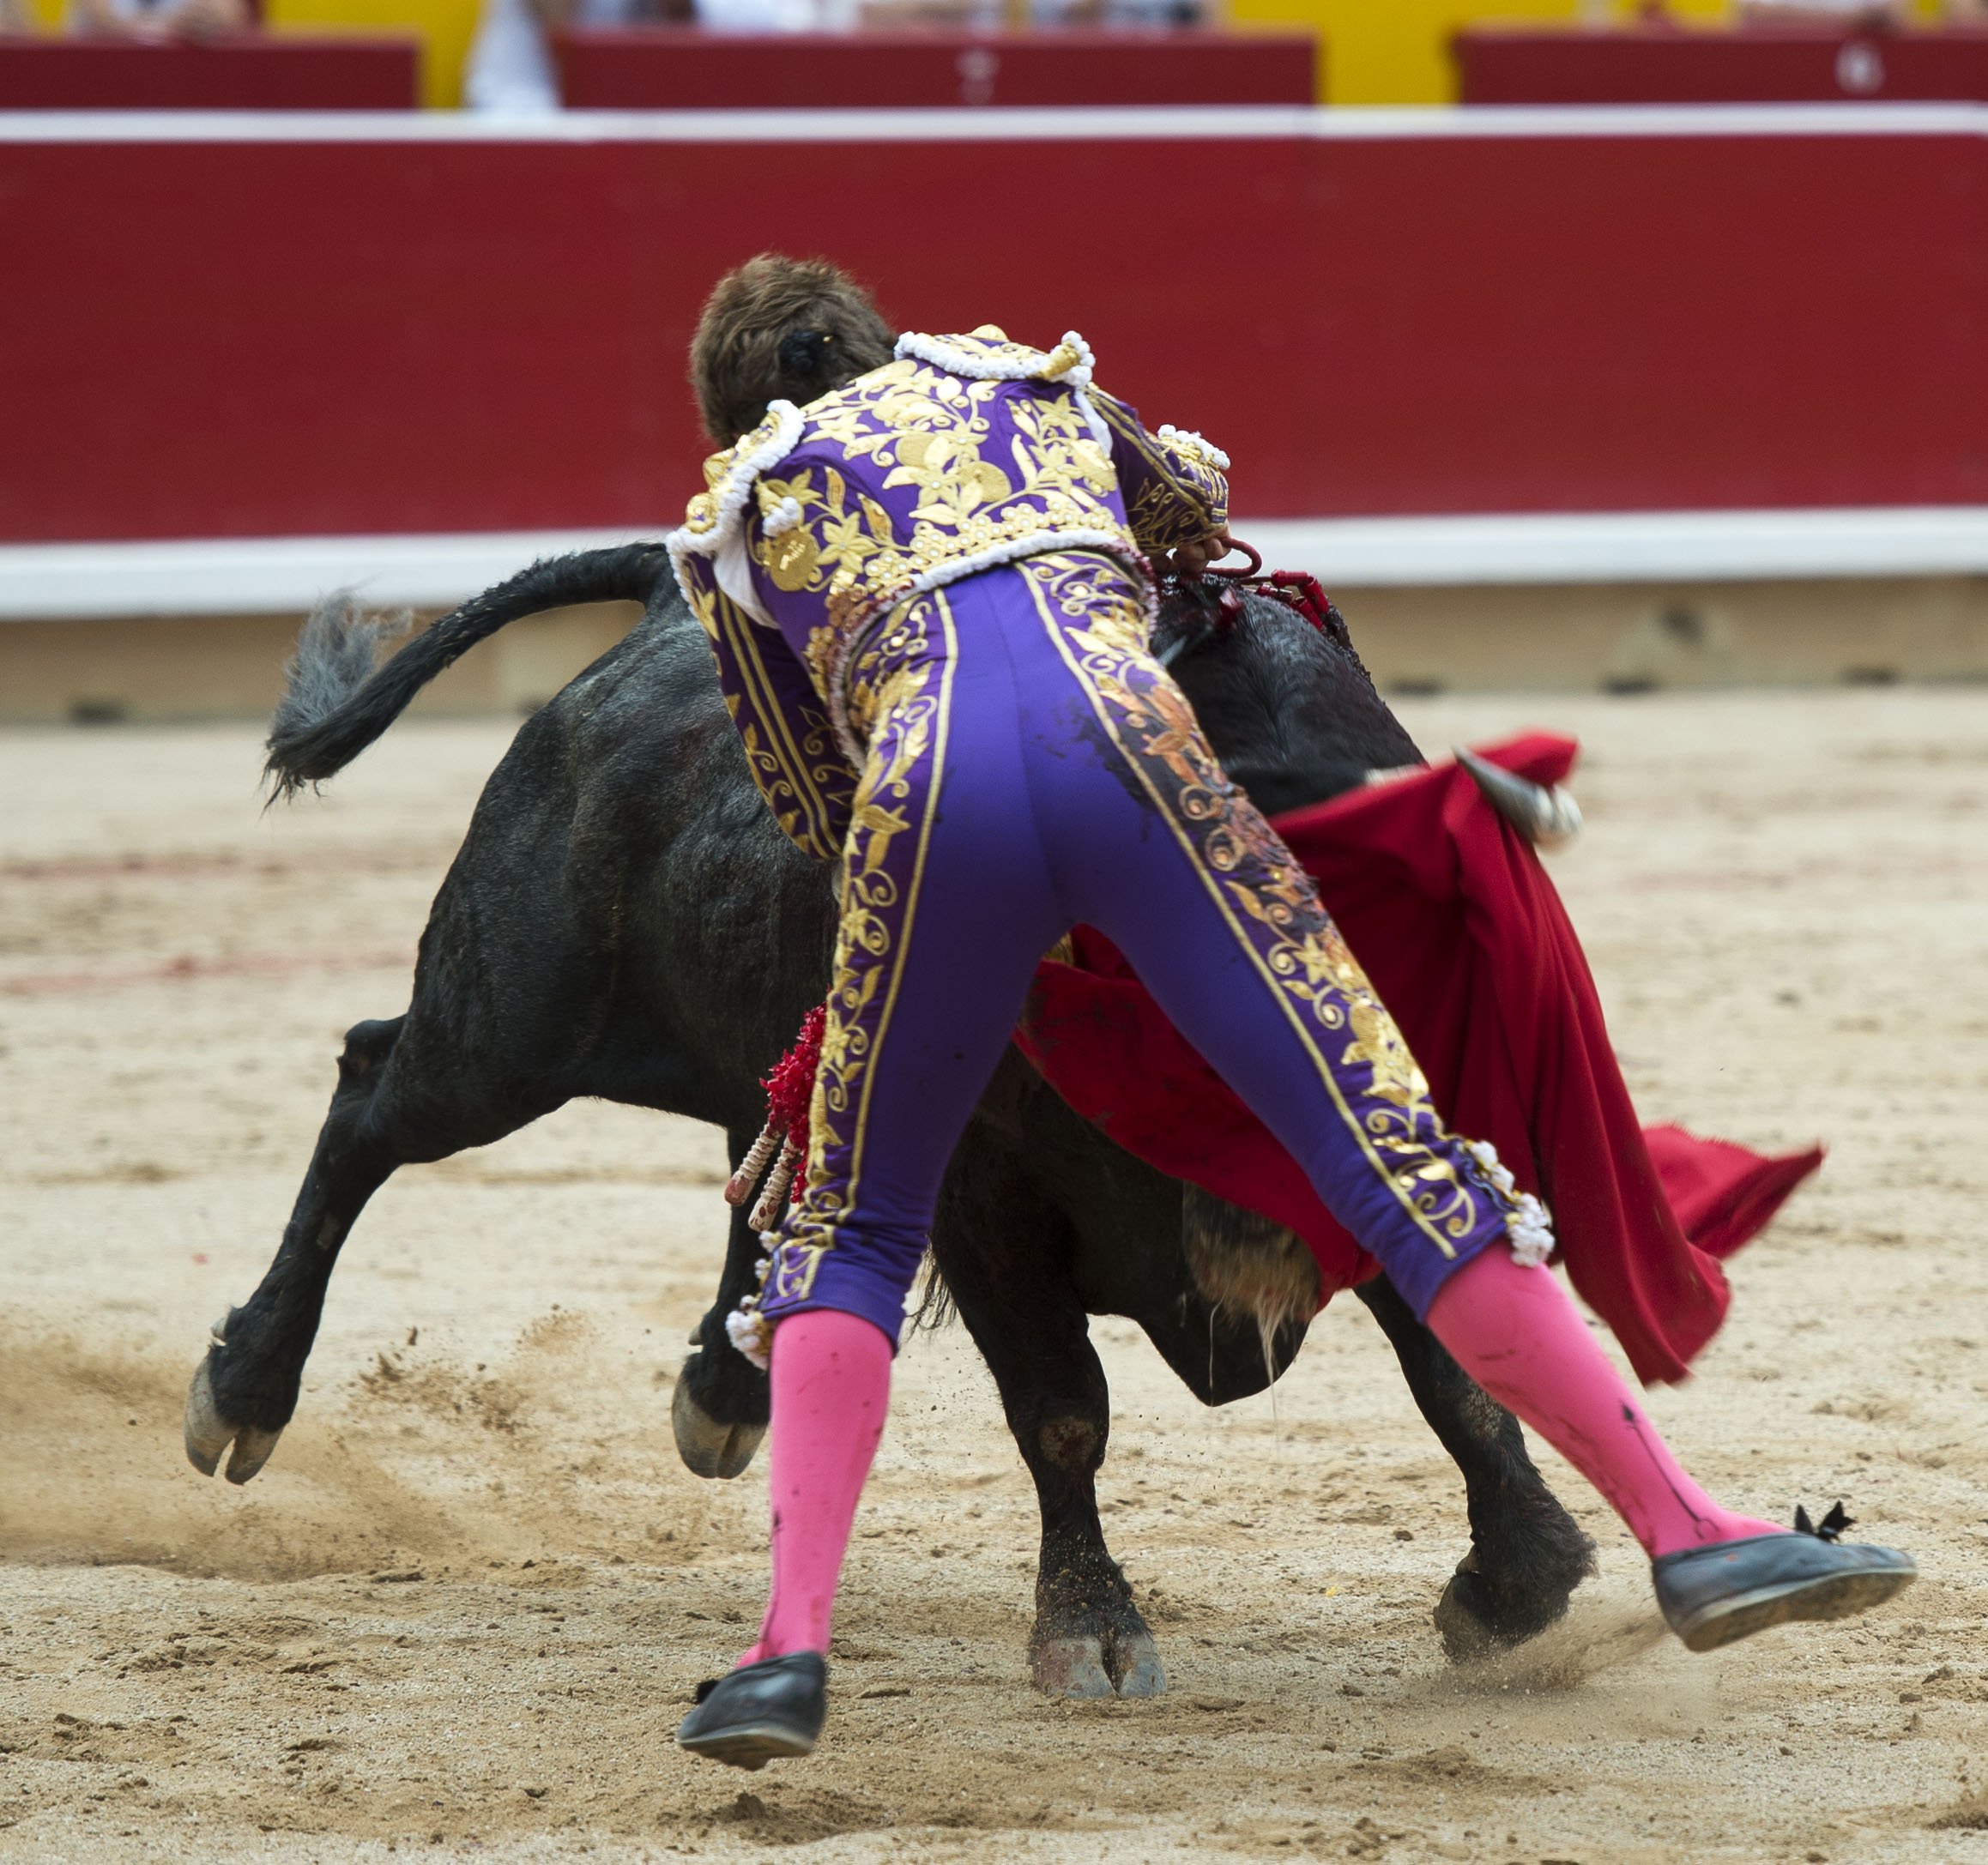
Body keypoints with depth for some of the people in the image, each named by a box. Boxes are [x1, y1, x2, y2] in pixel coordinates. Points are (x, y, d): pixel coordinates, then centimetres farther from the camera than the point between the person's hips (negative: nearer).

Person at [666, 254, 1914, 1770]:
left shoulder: (732, 523, 29)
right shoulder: (1031, 387, 35)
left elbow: (816, 808, 33)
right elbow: (1195, 501, 53)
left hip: (930, 792, -1)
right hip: (1124, 746, 1)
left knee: (853, 1229, 17)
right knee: (1394, 1146, 0)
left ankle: (790, 1643, 0)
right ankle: (1688, 1533, -6)